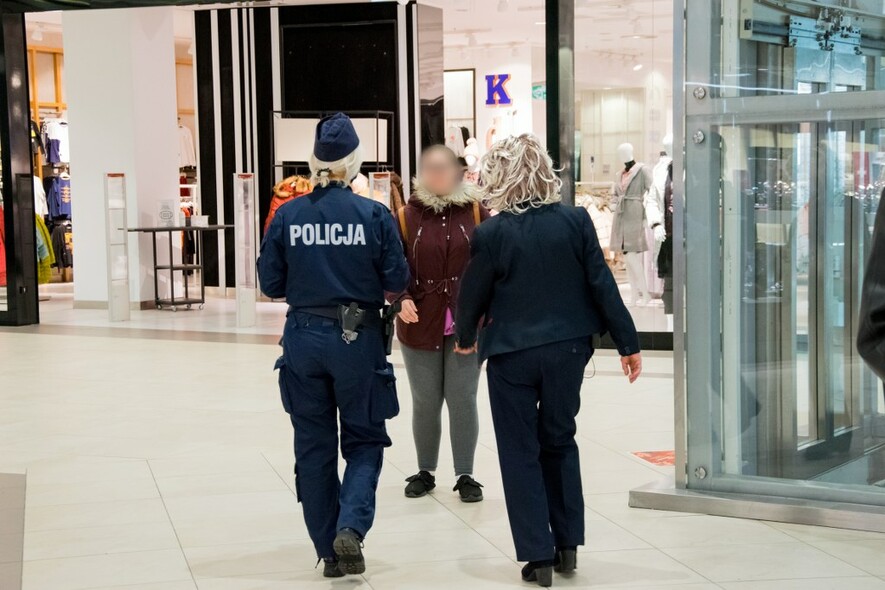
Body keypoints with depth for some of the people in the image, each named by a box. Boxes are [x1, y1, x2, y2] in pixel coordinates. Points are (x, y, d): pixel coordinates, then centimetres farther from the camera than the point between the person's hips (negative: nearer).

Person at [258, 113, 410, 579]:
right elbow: (397, 281, -5)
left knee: (313, 447, 13)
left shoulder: (287, 216, -4)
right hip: (358, 339, -2)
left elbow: (271, 284, 0)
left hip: (304, 339, 2)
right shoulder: (374, 215, -9)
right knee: (364, 439, 13)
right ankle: (351, 527, -9)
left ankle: (330, 550, 18)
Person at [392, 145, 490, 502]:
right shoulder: (406, 216, 0)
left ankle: (465, 475, 15)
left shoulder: (475, 212, 0)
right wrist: (402, 299, -15)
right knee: (425, 402, 9)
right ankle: (425, 472, 25)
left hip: (467, 324, 0)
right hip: (420, 325, 1)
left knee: (463, 400, 2)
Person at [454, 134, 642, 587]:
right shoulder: (575, 221, -7)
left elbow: (473, 295, -2)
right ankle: (567, 546, 22)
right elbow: (602, 285, -5)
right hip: (567, 349, 3)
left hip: (512, 355, -3)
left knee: (521, 453, 9)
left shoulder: (490, 234, -13)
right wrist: (628, 343, 3)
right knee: (560, 442, 19)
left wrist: (465, 337, 19)